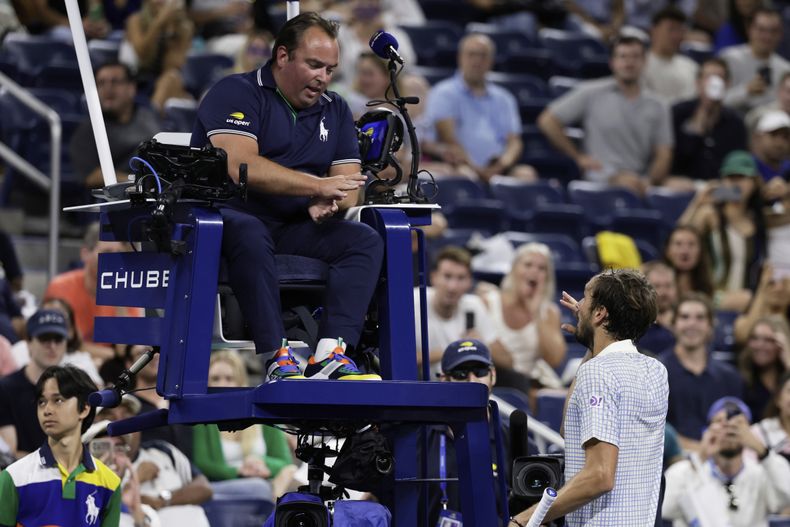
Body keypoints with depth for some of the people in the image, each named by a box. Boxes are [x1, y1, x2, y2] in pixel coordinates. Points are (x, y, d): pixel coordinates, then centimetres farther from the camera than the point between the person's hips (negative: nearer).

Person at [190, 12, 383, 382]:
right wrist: (319, 186, -19)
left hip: (294, 228, 6)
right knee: (249, 234, -39)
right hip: (231, 215, -6)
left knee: (365, 241, -18)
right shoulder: (236, 93, -3)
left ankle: (330, 354, -34)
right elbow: (240, 168, -19)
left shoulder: (334, 110, 17)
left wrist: (330, 203, -16)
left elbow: (348, 182, 10)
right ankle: (276, 358, -42)